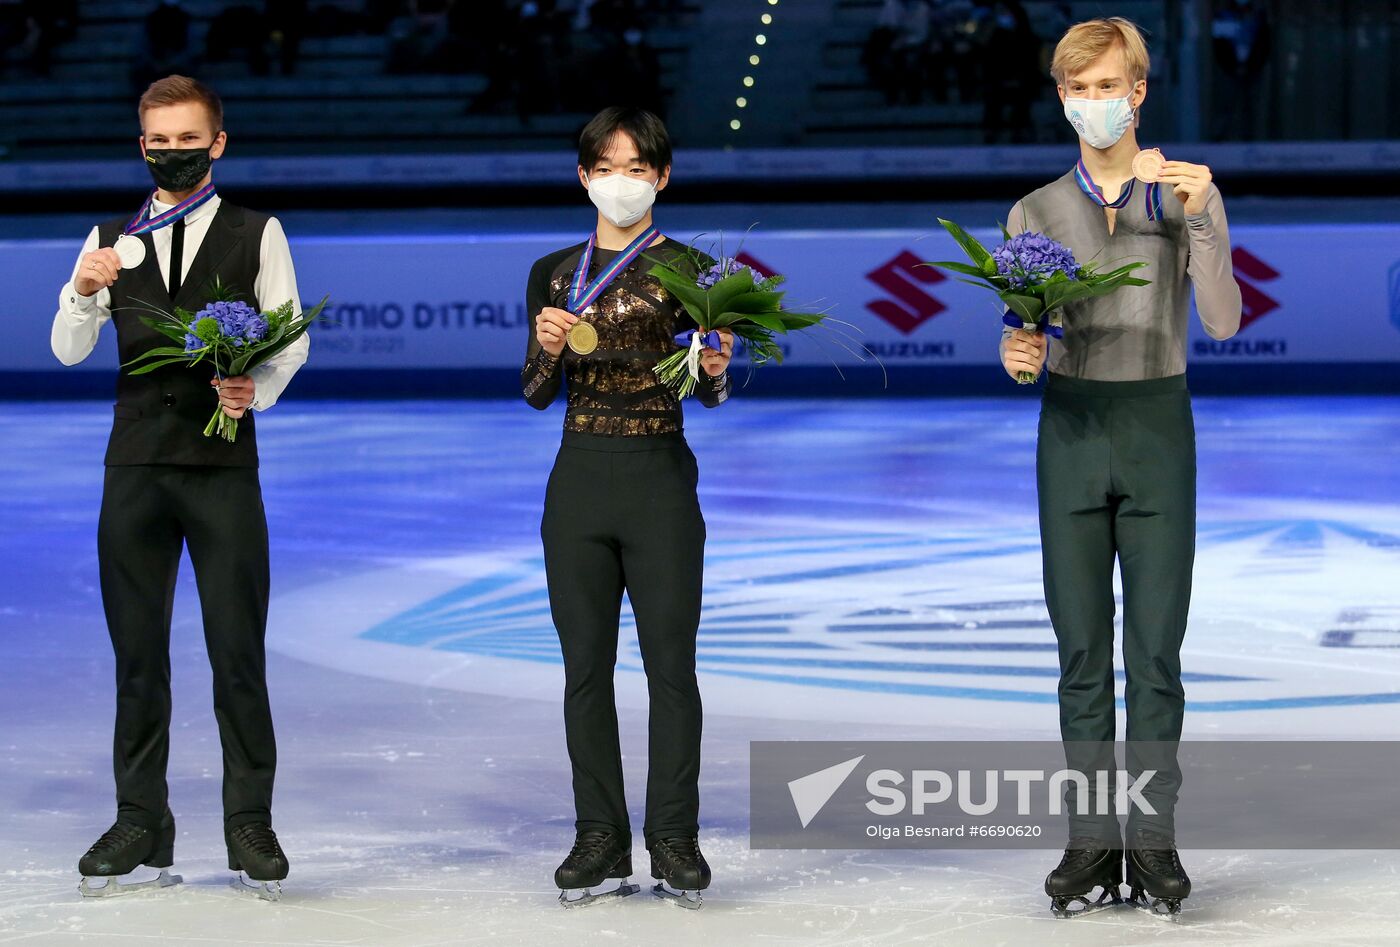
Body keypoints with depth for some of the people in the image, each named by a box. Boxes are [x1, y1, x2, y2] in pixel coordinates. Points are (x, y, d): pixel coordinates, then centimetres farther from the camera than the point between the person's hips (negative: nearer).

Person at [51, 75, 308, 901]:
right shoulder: (112, 239, 13)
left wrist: (256, 390, -20)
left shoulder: (256, 234, 7)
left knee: (239, 650, -4)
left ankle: (250, 825, 2)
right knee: (138, 650, 5)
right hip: (135, 462, 3)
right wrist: (84, 292, -14)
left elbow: (291, 337, 0)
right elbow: (69, 350, 7)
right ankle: (141, 823, 11)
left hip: (223, 461, -2)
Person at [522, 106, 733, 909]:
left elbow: (710, 391, -3)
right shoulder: (554, 274, 10)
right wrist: (550, 349, -11)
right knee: (586, 665, 3)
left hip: (660, 480, -3)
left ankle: (675, 841, 2)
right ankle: (601, 840, 9)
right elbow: (535, 393, 9)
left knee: (670, 662, -4)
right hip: (580, 480, 3)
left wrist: (715, 372, -26)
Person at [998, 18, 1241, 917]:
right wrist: (1017, 356, -16)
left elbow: (1223, 323, -9)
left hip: (1159, 423, -2)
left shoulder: (1189, 195, 2)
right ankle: (1092, 843, 4)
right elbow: (1022, 341, 8)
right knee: (1082, 648, 1)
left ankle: (1155, 842, 0)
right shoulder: (1037, 212, 8)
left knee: (1156, 646, -3)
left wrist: (1199, 220, -21)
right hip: (1071, 429, 2)